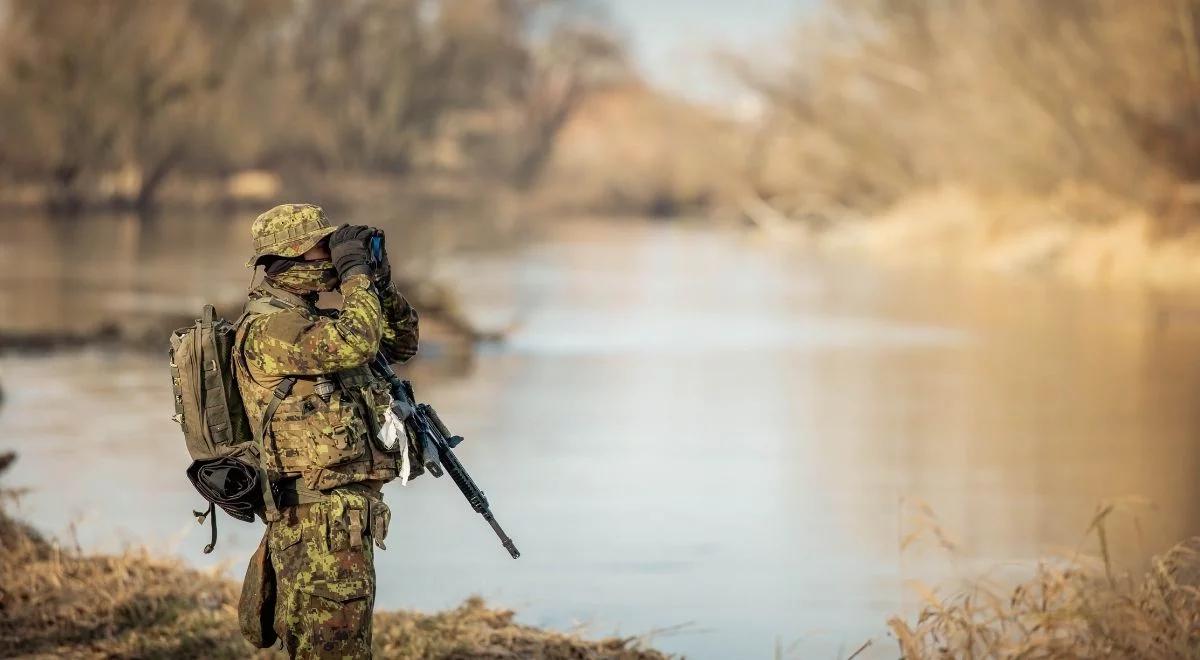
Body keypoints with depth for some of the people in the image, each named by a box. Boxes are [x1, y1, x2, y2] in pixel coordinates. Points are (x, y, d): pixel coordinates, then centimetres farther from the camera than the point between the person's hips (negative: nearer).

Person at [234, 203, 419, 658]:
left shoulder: (309, 321, 17)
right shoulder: (269, 328, -14)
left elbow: (400, 344, 24)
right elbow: (355, 343, -27)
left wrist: (381, 286, 8)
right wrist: (355, 272, -15)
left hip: (347, 511, 10)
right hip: (318, 513, -10)